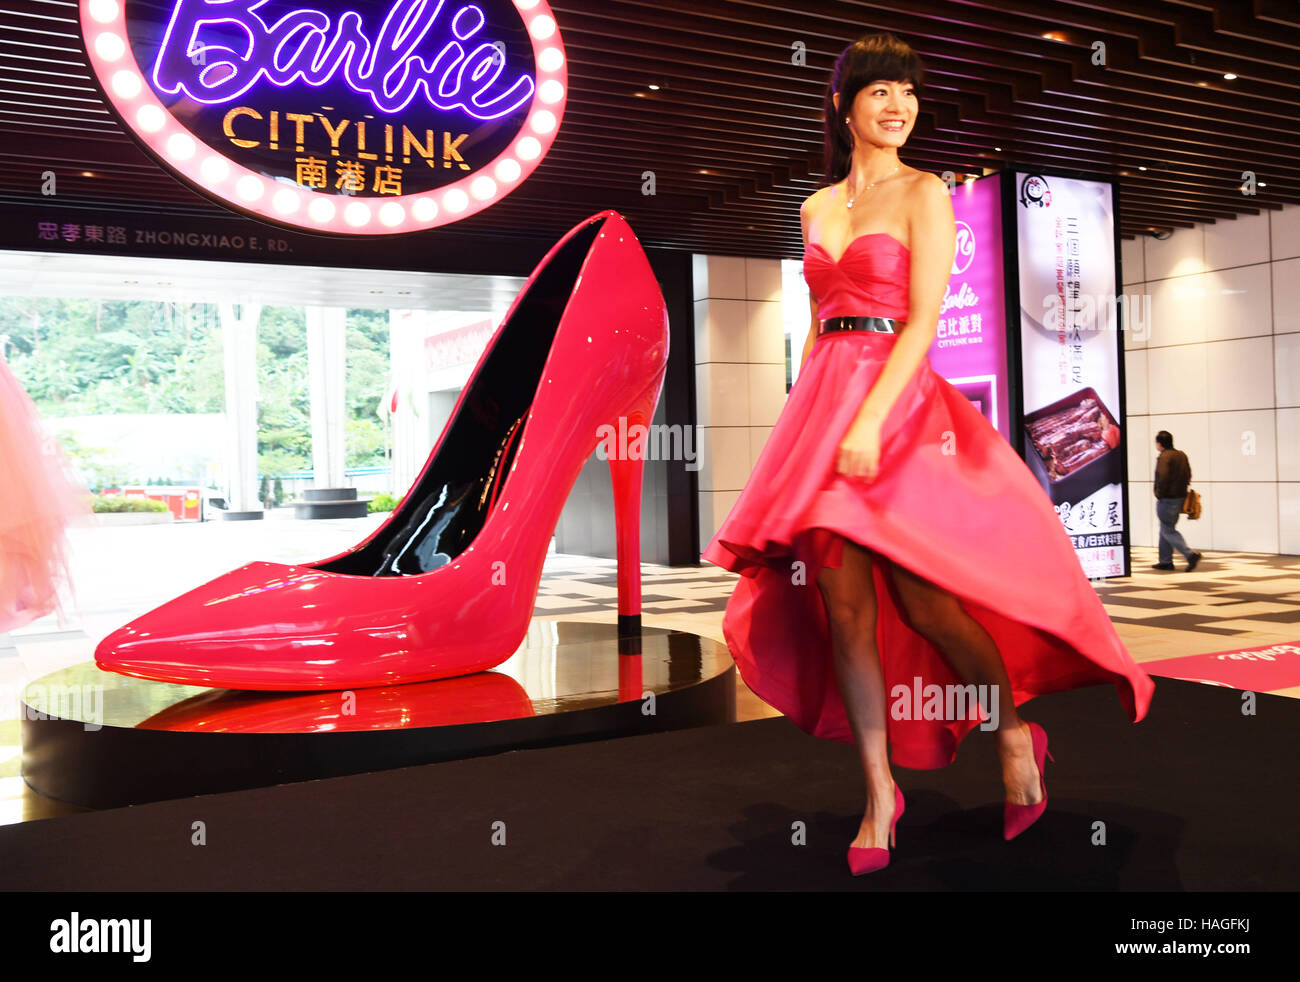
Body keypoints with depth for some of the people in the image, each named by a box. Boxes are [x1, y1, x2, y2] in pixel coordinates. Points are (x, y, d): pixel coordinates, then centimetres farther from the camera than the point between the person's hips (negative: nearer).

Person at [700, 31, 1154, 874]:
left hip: (900, 401, -5)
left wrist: (870, 418, -20)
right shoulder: (818, 209, 17)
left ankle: (1015, 734, 18)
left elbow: (923, 322, -9)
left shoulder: (923, 194, 1)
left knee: (919, 595, -10)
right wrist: (806, 419, 12)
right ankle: (880, 796, 9)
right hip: (825, 396, 5)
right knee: (840, 600, -1)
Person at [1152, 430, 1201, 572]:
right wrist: (1181, 488, 16)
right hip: (1180, 497, 9)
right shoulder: (1182, 455, 11)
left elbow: (1163, 477, -25)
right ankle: (1165, 561, 22)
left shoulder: (1164, 457, -16)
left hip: (1166, 499, -9)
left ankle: (1190, 555, -16)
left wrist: (1159, 493, -13)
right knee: (1166, 530, 18)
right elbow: (1188, 476, 14)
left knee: (1169, 531, -3)